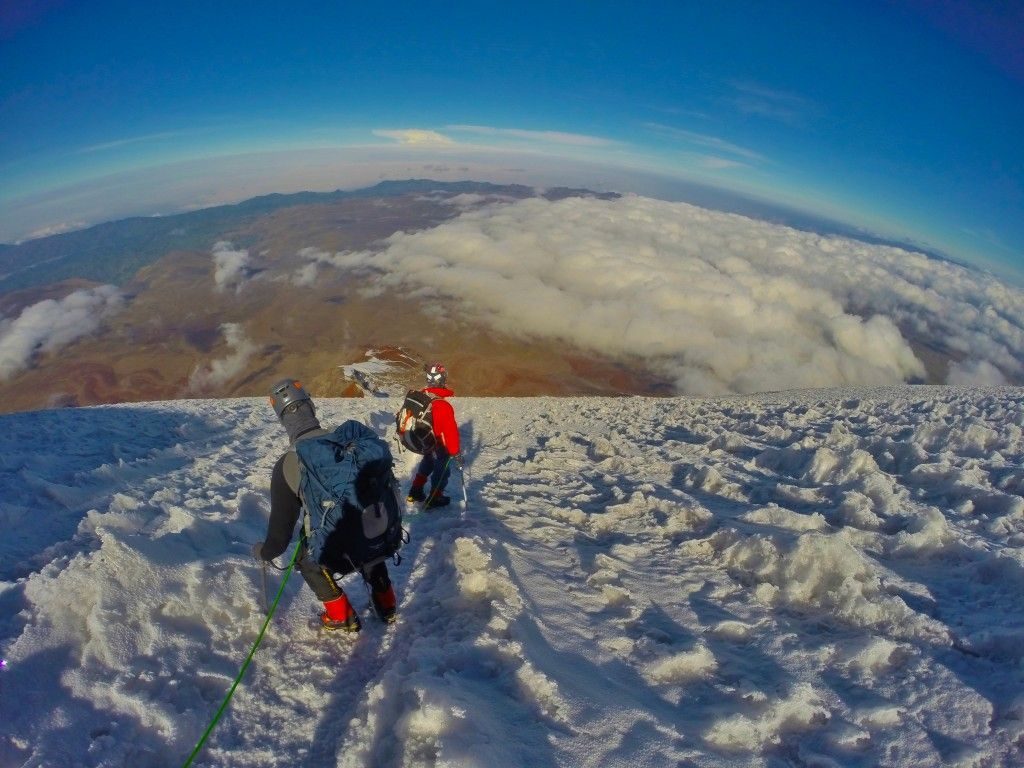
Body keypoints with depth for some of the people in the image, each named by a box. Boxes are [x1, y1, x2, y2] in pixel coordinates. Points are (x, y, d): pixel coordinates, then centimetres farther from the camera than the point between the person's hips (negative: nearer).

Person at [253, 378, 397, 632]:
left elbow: (281, 526, -7)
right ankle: (386, 606, 48)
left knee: (306, 556, 29)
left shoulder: (287, 466, -14)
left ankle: (342, 616, 33)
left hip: (341, 553, -3)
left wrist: (264, 552, 16)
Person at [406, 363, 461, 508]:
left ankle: (416, 492, 40)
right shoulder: (443, 406, -33)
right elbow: (451, 431, -28)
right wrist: (455, 453, -16)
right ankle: (434, 498, 30)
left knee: (427, 463, 31)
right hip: (438, 445, -7)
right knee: (442, 470, 17)